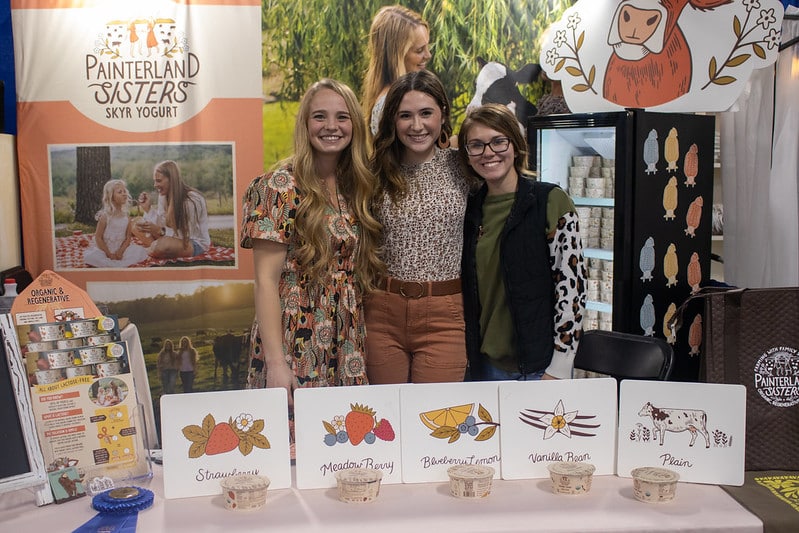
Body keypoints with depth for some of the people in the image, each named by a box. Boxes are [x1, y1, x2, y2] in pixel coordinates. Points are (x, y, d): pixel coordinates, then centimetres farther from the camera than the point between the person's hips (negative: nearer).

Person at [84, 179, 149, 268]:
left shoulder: (126, 216, -1)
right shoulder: (105, 216, -12)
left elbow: (128, 237, 0)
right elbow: (98, 238, -11)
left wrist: (121, 251, -17)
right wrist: (109, 254, -18)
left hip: (120, 249, 4)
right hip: (104, 249, -4)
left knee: (140, 251, -17)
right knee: (90, 257, -32)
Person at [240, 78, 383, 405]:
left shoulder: (356, 188, 8)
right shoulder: (280, 187, -9)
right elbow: (266, 280, -12)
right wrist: (275, 363, -18)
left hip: (347, 350, 6)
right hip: (297, 351, -5)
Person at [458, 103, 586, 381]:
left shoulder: (551, 201, -9)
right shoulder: (471, 207, 5)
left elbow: (572, 288, -12)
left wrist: (558, 369, -14)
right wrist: (470, 358, 8)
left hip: (539, 365, -4)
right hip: (485, 363, 4)